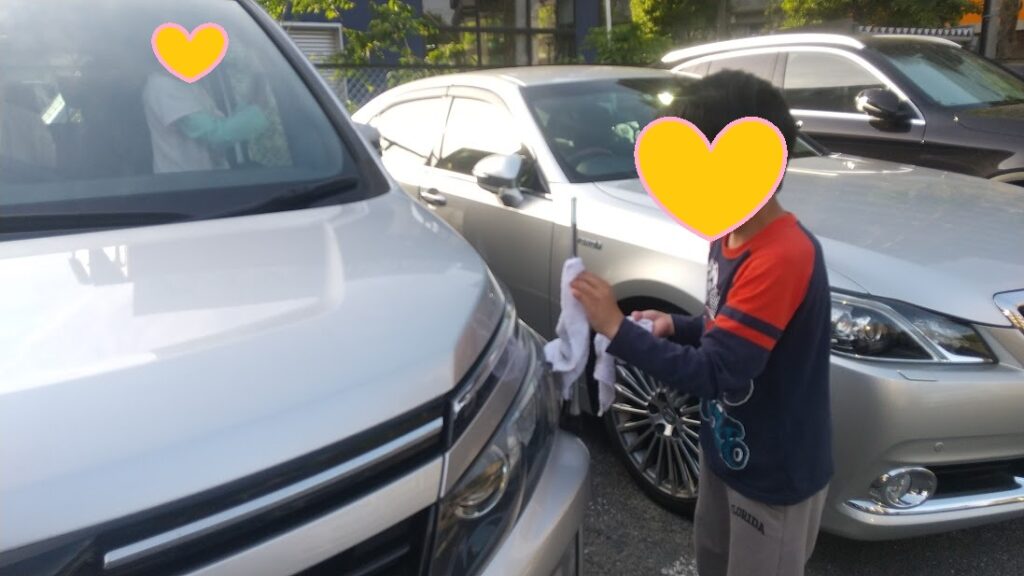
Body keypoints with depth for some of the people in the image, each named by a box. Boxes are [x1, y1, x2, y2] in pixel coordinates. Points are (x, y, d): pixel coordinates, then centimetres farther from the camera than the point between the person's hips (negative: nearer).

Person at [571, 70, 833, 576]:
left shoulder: (783, 258, -32)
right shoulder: (731, 238, -2)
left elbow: (715, 373, -33)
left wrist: (619, 330, -31)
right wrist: (676, 327, -6)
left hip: (774, 474, -8)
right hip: (726, 452, 8)